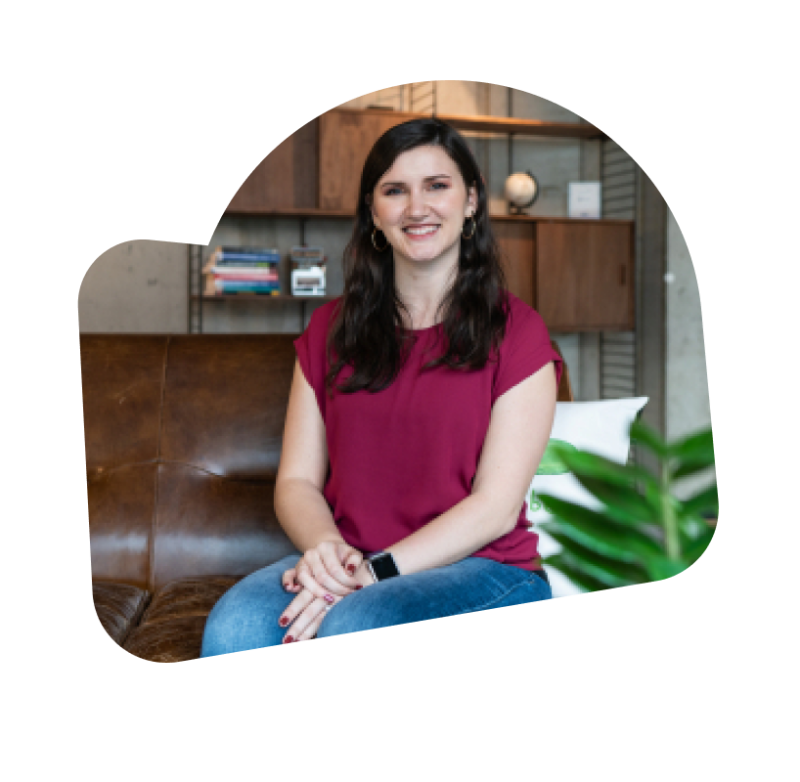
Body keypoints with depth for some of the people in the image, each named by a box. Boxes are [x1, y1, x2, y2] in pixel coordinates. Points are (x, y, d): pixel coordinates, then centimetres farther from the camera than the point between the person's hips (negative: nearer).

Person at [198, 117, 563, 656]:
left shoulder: (516, 331, -1)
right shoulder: (332, 329, 12)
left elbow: (496, 506, -8)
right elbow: (297, 480, 7)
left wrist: (376, 570, -18)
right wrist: (327, 548, -15)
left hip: (481, 567, -2)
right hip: (347, 564, 3)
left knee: (353, 627, -34)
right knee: (236, 625, -28)